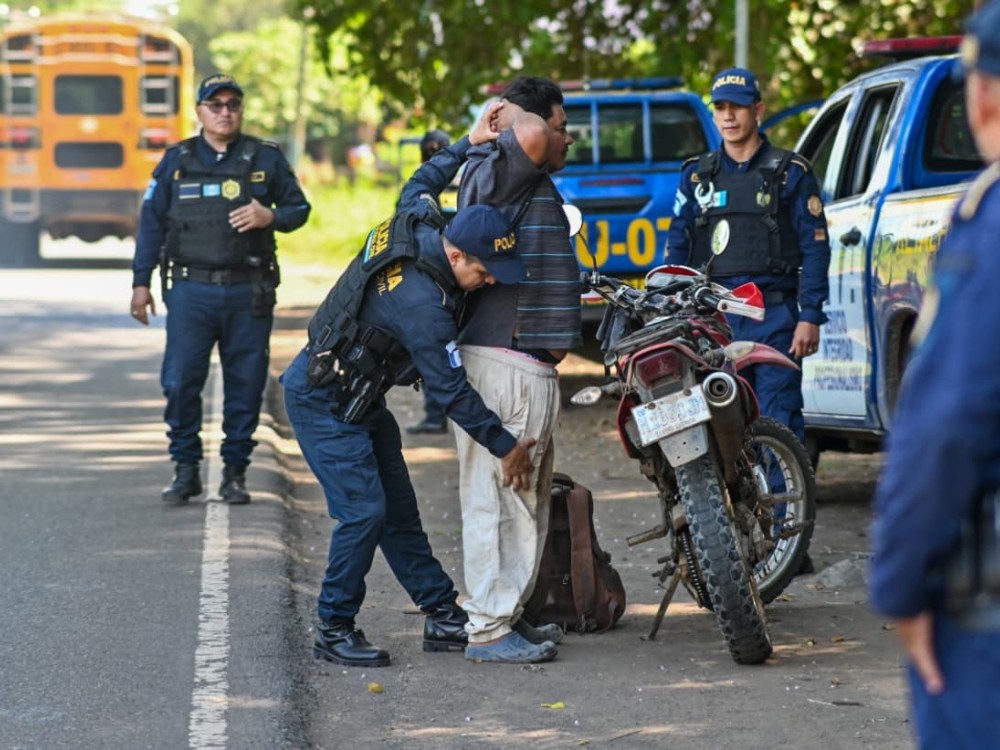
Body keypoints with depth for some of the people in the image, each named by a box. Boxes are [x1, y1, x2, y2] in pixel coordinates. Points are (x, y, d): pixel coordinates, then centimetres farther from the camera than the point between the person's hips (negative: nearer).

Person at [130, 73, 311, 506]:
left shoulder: (266, 159, 7)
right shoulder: (177, 161, 8)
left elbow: (299, 208, 12)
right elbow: (152, 223, 10)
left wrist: (271, 216, -11)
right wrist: (141, 282, 6)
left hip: (248, 292, 0)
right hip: (190, 289, 0)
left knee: (246, 384, 3)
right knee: (180, 381, -5)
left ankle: (235, 470, 13)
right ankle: (185, 468, 8)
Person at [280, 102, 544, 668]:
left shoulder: (417, 223, -9)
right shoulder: (422, 304, -32)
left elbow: (419, 186, 17)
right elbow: (451, 391, -26)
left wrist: (470, 143, 15)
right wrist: (505, 446, -19)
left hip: (358, 397, 10)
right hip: (324, 402, -10)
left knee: (399, 508, 10)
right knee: (364, 511, -13)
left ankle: (444, 614, 14)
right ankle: (334, 630, 0)